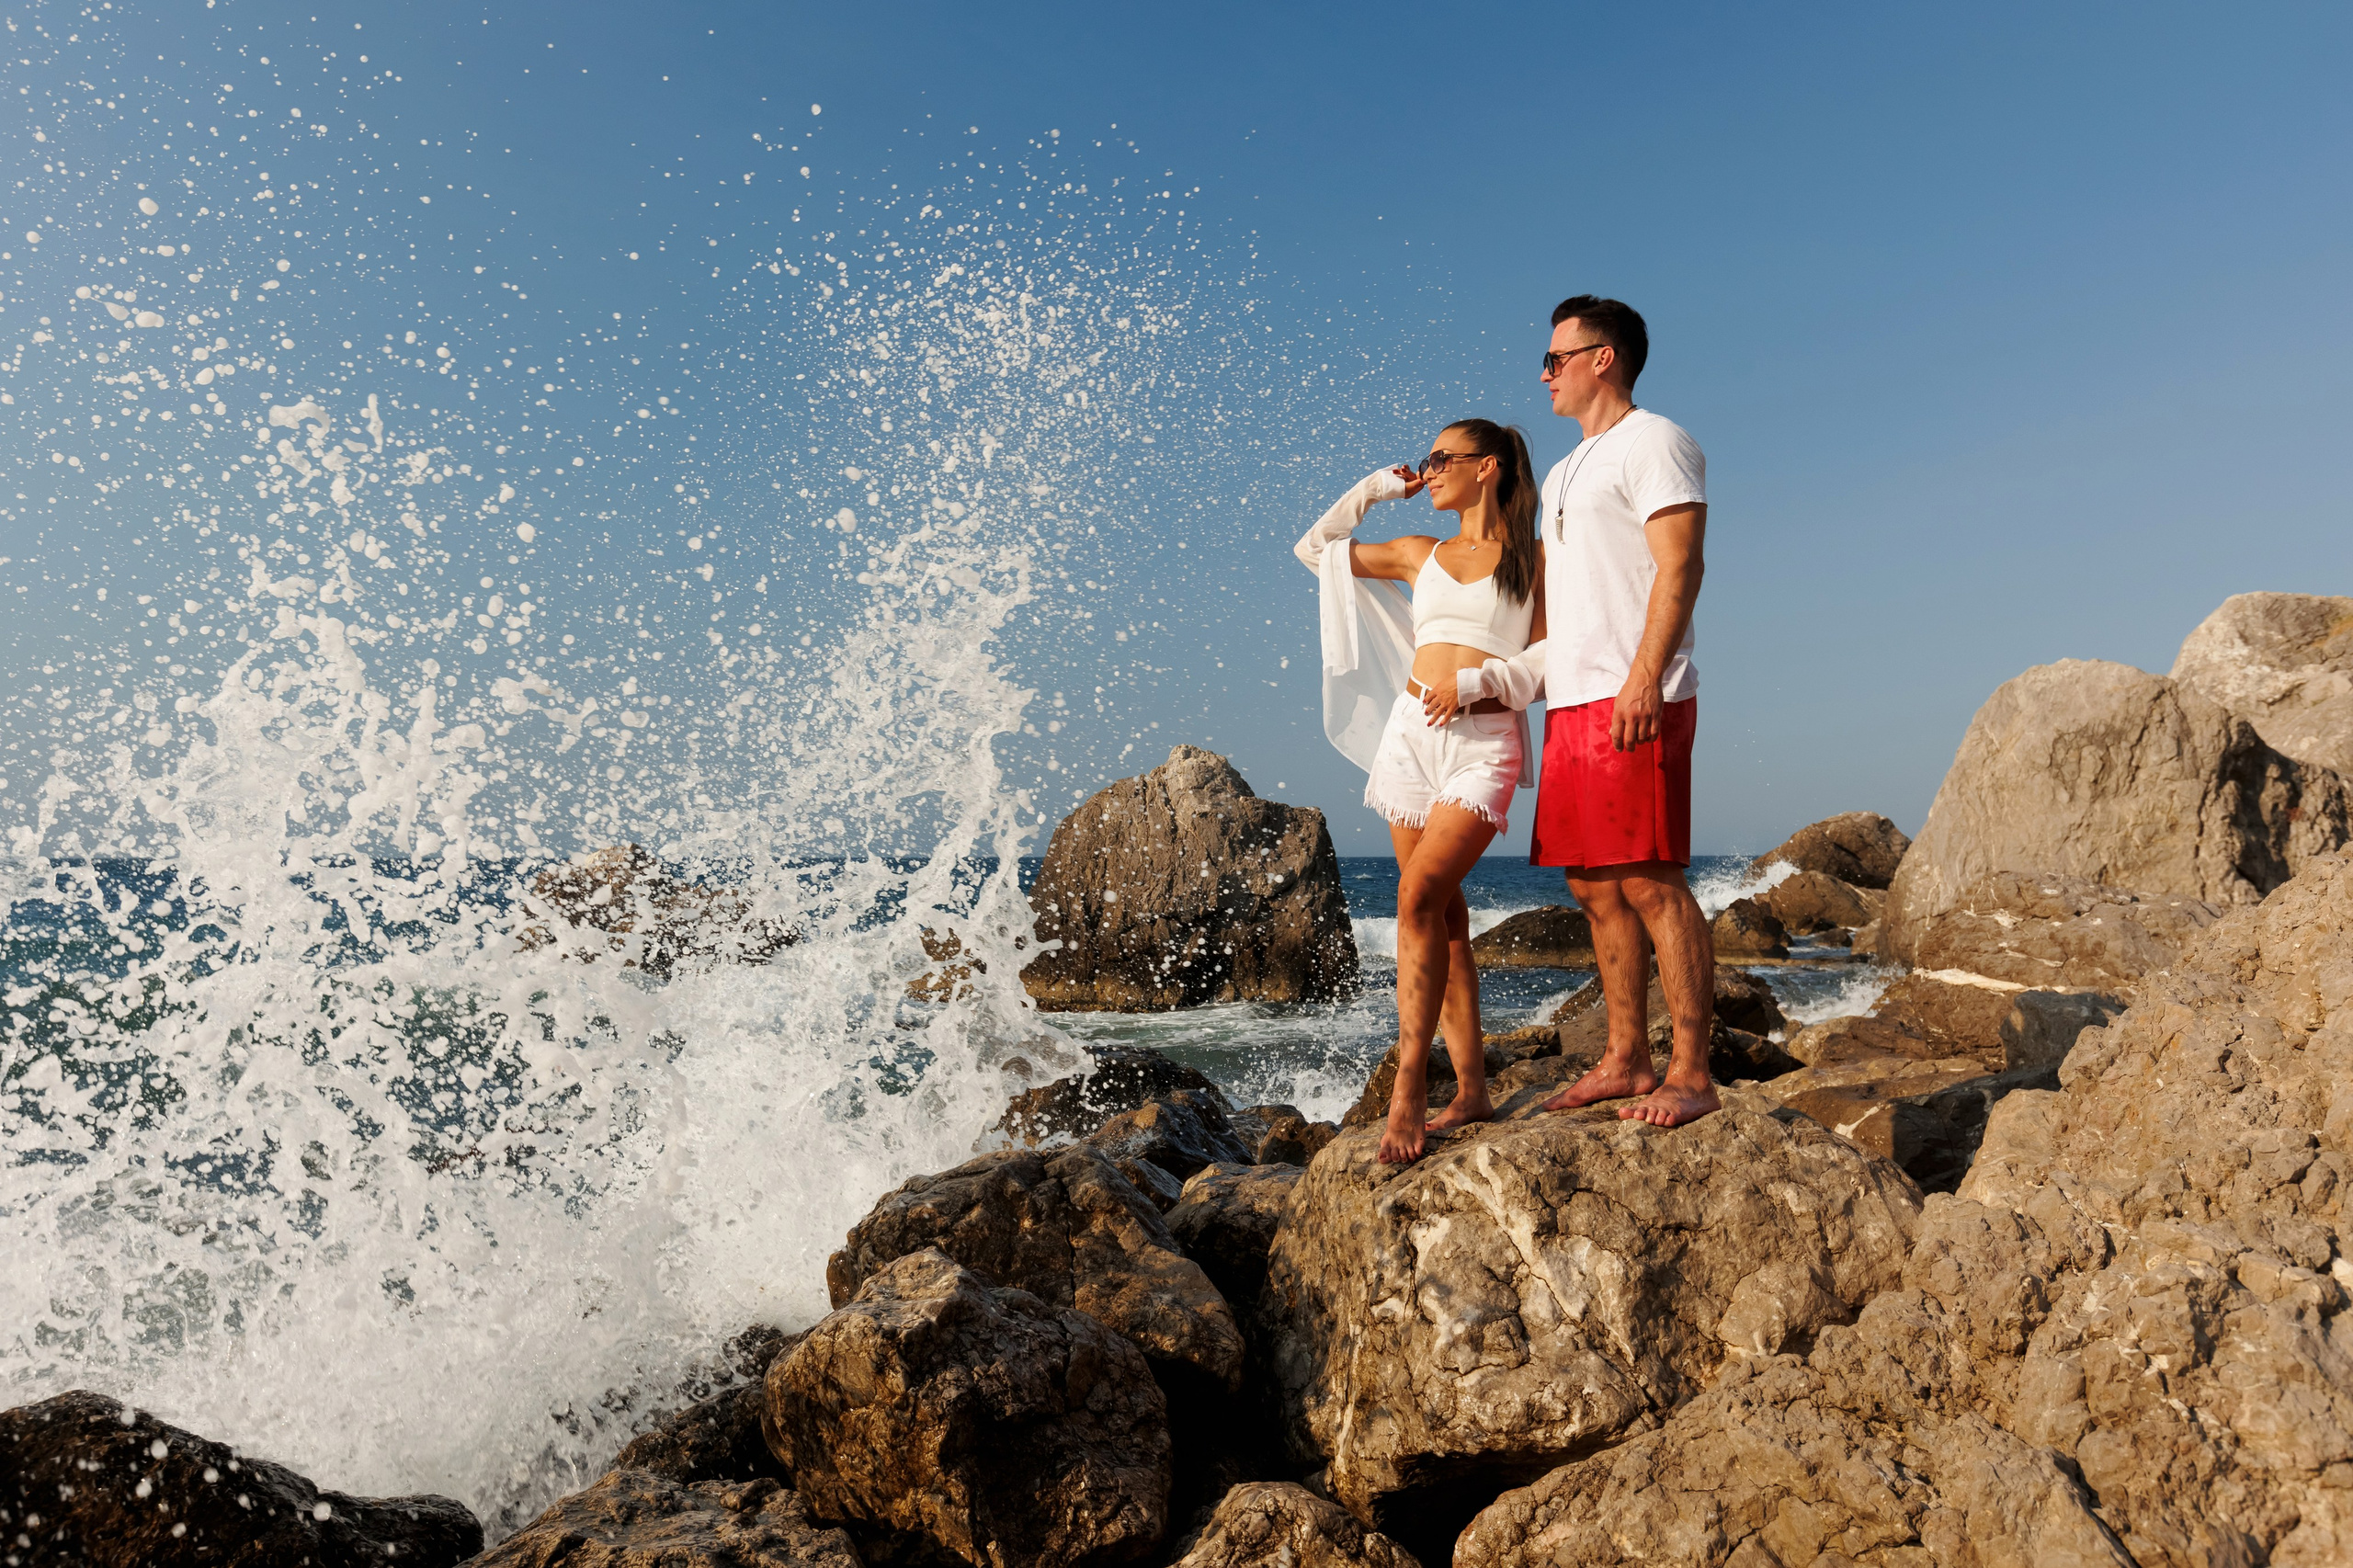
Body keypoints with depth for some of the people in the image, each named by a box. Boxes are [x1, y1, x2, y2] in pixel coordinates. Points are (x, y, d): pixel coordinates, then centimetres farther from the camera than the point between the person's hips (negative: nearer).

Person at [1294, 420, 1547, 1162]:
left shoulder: (1533, 559, 7)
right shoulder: (1419, 554, 17)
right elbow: (1316, 548, 24)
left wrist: (1474, 681, -13)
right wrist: (1375, 488, 20)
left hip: (1485, 744, -4)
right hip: (1411, 734, 4)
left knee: (1419, 895, -21)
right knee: (1443, 913, 2)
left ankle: (1408, 1090, -17)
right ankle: (1471, 1089, 9)